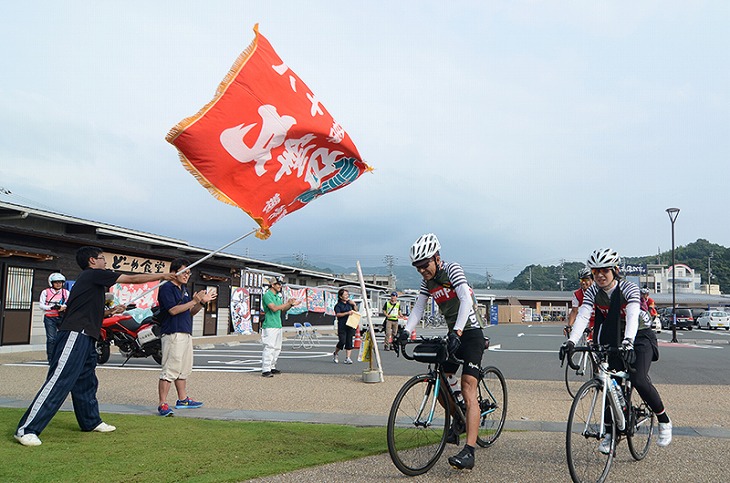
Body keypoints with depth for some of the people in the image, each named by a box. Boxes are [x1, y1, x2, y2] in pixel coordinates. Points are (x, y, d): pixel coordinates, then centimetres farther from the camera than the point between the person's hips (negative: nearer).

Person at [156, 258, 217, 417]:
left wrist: (202, 302, 6)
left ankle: (182, 400, 27)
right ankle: (162, 405, -7)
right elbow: (173, 310, -19)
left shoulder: (184, 289, 19)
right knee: (169, 371, -10)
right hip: (173, 334, -10)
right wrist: (194, 301, -19)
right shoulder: (167, 288, -9)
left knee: (184, 370, 17)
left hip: (186, 334, 10)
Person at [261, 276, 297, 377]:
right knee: (269, 347, -13)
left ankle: (272, 367, 20)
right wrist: (287, 303, -21)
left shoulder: (278, 295, 17)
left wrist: (291, 304, 4)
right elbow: (274, 308, -21)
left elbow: (283, 308, 22)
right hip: (270, 326, -9)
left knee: (277, 348, 11)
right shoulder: (267, 295, -10)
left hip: (278, 325, 9)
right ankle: (265, 370, -13)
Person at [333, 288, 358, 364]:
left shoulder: (350, 303, 15)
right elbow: (337, 314, -14)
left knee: (349, 341, 0)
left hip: (350, 325, 5)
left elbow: (356, 312, 23)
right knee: (342, 341, -9)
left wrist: (354, 305, 5)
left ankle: (348, 358, 1)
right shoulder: (338, 305, -1)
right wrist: (347, 313, -22)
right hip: (342, 326, -5)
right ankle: (335, 354, 16)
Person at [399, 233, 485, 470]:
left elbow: (466, 300, -29)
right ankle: (458, 421, 34)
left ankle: (469, 452, -20)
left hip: (470, 334, -8)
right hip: (453, 335, 8)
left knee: (467, 389, -16)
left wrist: (458, 332, -41)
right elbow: (418, 308, 5)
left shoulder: (452, 270, -16)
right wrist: (406, 331, -13)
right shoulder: (427, 281, 5)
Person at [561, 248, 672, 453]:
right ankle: (610, 431, 11)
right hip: (614, 340, 4)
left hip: (640, 337, -4)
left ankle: (664, 420, 1)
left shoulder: (629, 288, -22)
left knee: (638, 380, -23)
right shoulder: (593, 292, -10)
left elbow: (633, 316, -38)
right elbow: (582, 316, -23)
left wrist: (628, 342, -55)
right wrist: (571, 341, -41)